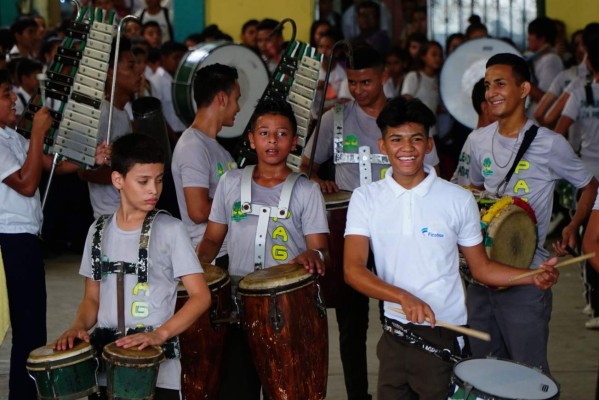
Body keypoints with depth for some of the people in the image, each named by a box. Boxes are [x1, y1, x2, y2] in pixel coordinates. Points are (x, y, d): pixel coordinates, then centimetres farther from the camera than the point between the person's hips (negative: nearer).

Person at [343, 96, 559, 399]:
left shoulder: (458, 200, -3)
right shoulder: (365, 199, -1)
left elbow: (481, 268, 5)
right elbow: (353, 270, -11)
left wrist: (535, 277, -13)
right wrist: (403, 296, -28)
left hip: (444, 340, -2)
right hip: (394, 336, 2)